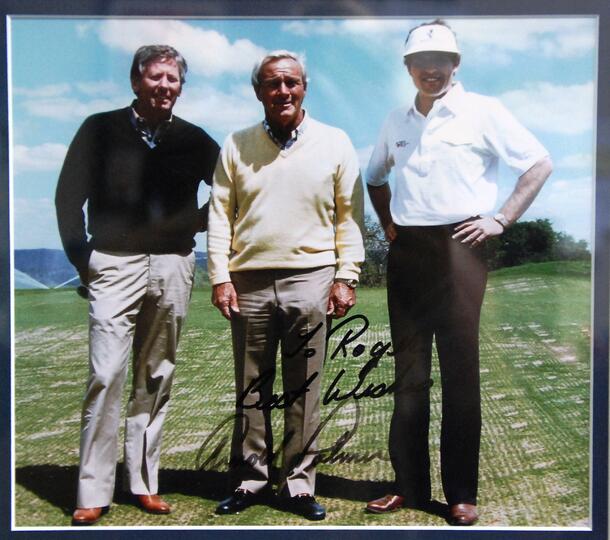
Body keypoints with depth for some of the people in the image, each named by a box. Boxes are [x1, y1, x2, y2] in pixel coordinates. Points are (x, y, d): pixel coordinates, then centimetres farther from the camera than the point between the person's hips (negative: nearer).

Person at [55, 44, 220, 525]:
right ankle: (93, 493, 0)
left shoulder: (193, 140, 10)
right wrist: (82, 258, 1)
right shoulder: (100, 130, 5)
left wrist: (202, 220, 7)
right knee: (106, 375, -10)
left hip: (174, 267, 3)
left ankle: (144, 482, 17)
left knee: (157, 378, 7)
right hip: (115, 264, -2)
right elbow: (68, 197, 6)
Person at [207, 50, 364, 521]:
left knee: (305, 393, 5)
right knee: (251, 390, 9)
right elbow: (220, 214, 8)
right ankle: (249, 481, 23)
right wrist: (220, 277, 0)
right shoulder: (236, 146, 10)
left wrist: (346, 277, -1)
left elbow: (350, 215, 6)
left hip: (310, 280, -1)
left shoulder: (335, 143, 7)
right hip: (249, 283, 1)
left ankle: (299, 485, 18)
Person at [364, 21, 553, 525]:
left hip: (458, 247, -5)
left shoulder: (482, 111, 1)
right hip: (406, 252, 5)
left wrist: (501, 220, -7)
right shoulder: (396, 121, 15)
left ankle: (462, 493, 10)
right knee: (409, 370, 7)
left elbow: (540, 163, -1)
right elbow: (375, 176, 30)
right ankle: (410, 484, 18)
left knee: (460, 371, -1)